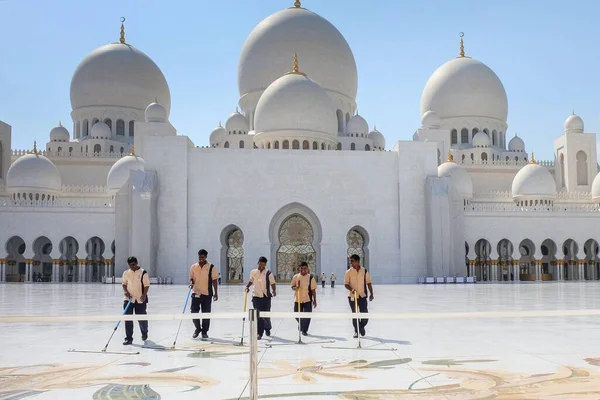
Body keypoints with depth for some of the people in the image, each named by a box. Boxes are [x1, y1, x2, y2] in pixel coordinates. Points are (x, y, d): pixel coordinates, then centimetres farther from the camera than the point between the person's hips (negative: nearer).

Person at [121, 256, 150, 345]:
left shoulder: (143, 272, -4)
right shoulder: (126, 273, 7)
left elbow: (146, 285, -6)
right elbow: (124, 283, 11)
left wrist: (144, 295, -19)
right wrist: (125, 291, -8)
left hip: (140, 299, -3)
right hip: (129, 299, 3)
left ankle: (144, 333, 36)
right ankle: (129, 338, 3)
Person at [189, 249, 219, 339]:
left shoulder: (211, 267, -3)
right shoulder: (193, 267, 6)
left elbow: (215, 280, -1)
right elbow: (191, 278, 14)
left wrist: (216, 293, -4)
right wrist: (191, 283, -9)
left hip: (207, 294, -2)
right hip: (196, 293, 2)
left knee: (206, 314, 4)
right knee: (194, 312, 0)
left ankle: (204, 332, 17)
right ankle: (198, 328, 22)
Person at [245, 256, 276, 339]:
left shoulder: (268, 273, -5)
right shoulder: (253, 272, 4)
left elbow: (273, 284, -4)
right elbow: (251, 281, 20)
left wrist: (274, 291, -21)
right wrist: (247, 286, 2)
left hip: (266, 297, -2)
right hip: (256, 297, 2)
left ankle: (267, 328, 33)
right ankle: (259, 333, 3)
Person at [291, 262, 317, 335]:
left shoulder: (310, 277, -2)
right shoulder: (295, 277, 1)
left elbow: (313, 289, 0)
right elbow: (292, 287, 7)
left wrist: (314, 300, -2)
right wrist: (296, 287, -16)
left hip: (307, 300, -2)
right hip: (297, 299, 2)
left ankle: (304, 330, 14)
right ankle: (301, 325, 41)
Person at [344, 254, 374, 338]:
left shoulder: (364, 271, 0)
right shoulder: (348, 272, -2)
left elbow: (369, 283, 5)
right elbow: (346, 284, -4)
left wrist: (371, 294, -1)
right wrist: (351, 289, -23)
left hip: (362, 296, 0)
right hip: (352, 296, 0)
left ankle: (362, 326, 26)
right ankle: (356, 331, 19)